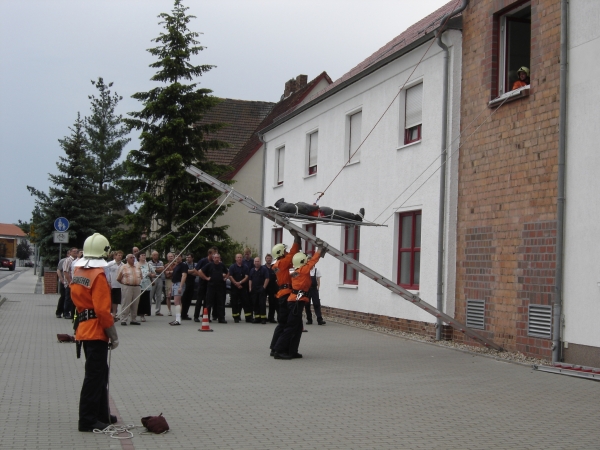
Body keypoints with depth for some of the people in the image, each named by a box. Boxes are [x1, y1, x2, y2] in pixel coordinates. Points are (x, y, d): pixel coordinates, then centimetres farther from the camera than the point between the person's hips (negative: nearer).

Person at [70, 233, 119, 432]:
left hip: (84, 328, 9)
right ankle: (87, 421, 2)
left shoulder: (78, 271, 8)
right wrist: (114, 336, -16)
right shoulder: (98, 275, -19)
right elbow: (103, 310, -22)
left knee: (99, 373, 19)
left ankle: (102, 414, 29)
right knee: (94, 376, -3)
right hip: (96, 331, -9)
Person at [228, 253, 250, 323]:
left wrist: (240, 282, -13)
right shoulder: (232, 267, 2)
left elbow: (246, 277, 1)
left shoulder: (244, 267, 9)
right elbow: (230, 277, -5)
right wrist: (236, 284, -12)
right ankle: (236, 318, 5)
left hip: (243, 287, 2)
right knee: (234, 303, -1)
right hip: (234, 288, -2)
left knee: (246, 302, 1)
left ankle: (248, 317, 3)